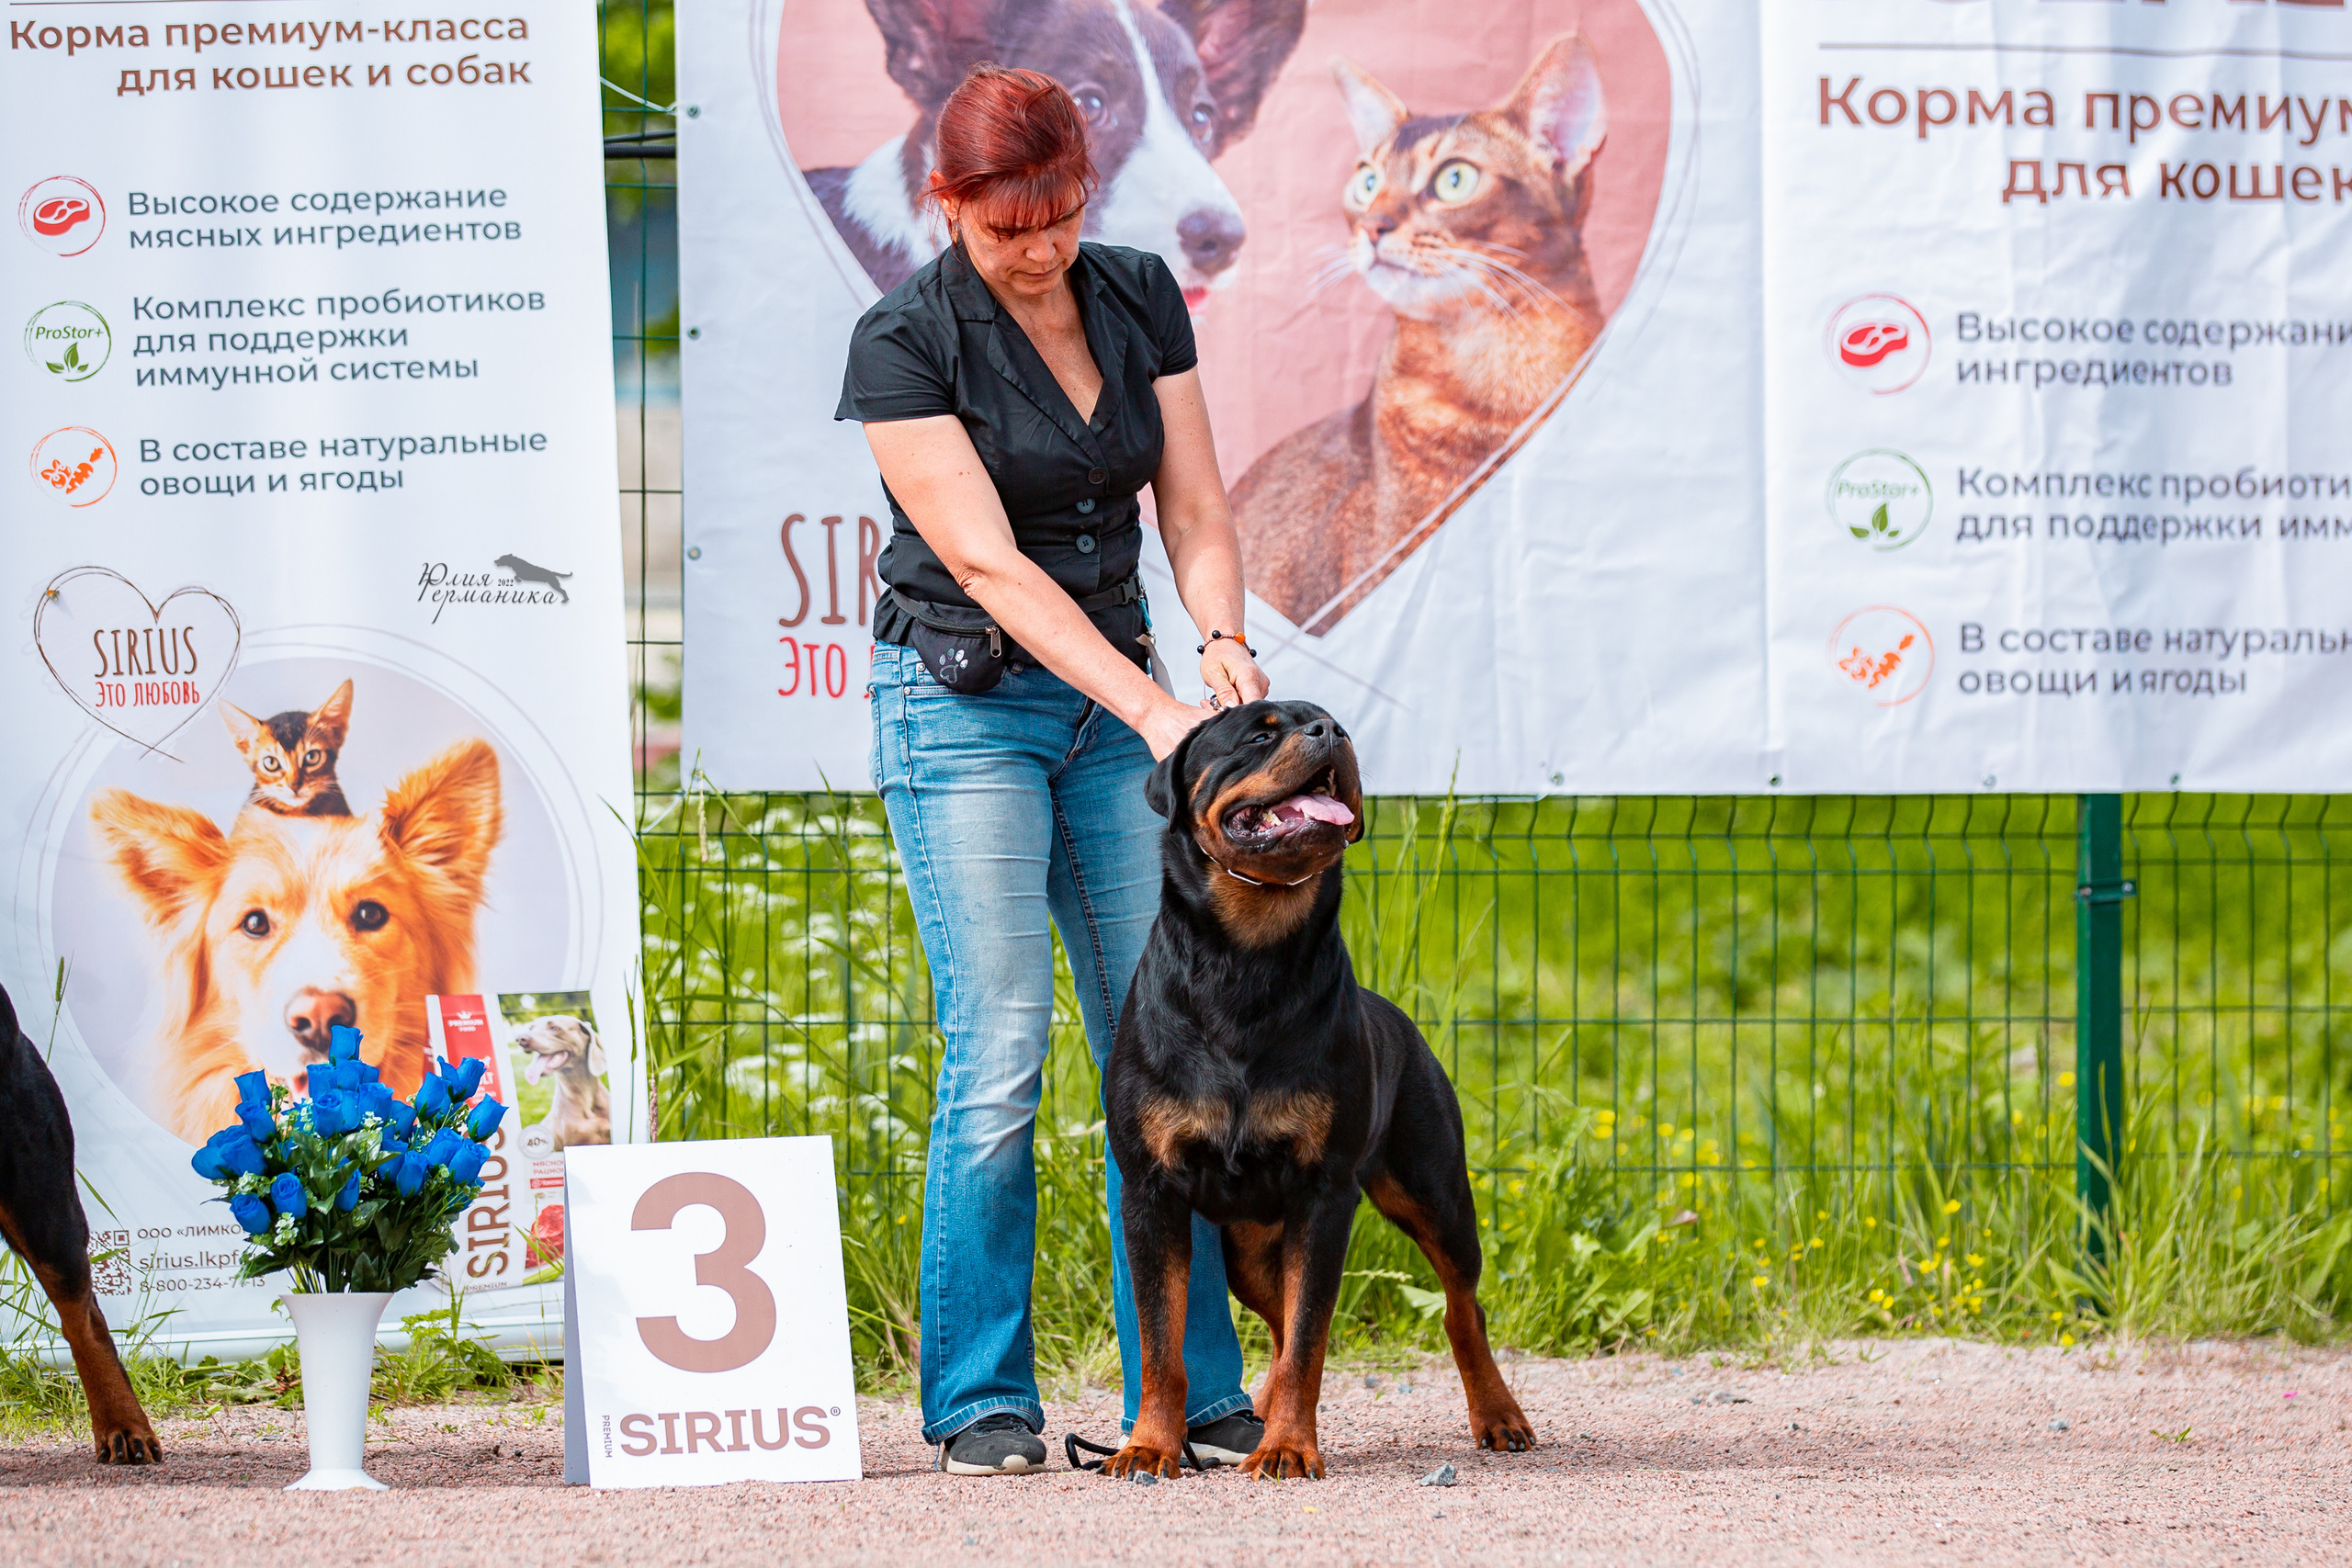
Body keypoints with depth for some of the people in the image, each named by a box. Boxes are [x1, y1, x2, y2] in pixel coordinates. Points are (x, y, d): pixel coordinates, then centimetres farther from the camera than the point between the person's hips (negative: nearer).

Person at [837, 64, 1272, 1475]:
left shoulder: (1141, 299, 3)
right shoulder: (907, 342, -13)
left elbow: (1194, 509, 3)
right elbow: (988, 564, -19)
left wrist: (1222, 643, -18)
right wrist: (1149, 708, -26)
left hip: (1114, 699, 5)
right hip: (965, 705, -5)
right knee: (1000, 1049, -12)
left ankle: (1192, 1389, 5)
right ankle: (982, 1402, -4)